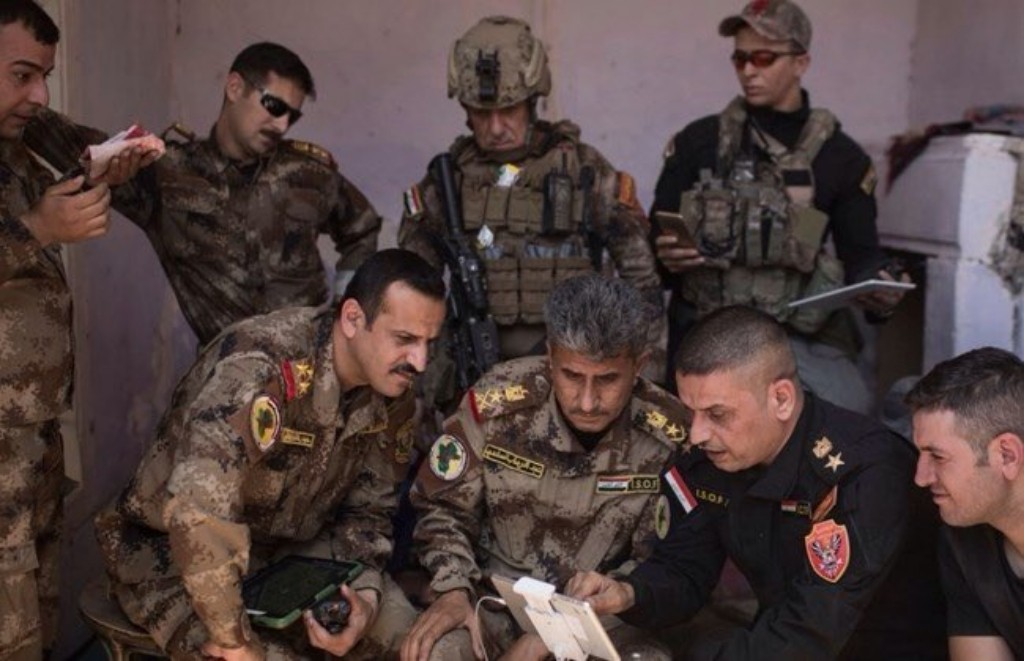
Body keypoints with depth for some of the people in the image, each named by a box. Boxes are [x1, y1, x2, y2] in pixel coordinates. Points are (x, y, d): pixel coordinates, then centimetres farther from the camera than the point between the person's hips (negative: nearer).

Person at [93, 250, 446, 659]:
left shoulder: (390, 394, -9)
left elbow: (370, 507, 2)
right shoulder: (261, 369, -34)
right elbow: (199, 516, -43)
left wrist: (365, 591, -17)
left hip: (284, 547, 7)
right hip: (171, 553, -6)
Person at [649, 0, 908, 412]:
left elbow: (860, 252, 6)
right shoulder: (697, 142, 6)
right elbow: (657, 236, 8)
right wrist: (665, 257, -15)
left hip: (803, 335, 0)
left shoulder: (840, 157, 6)